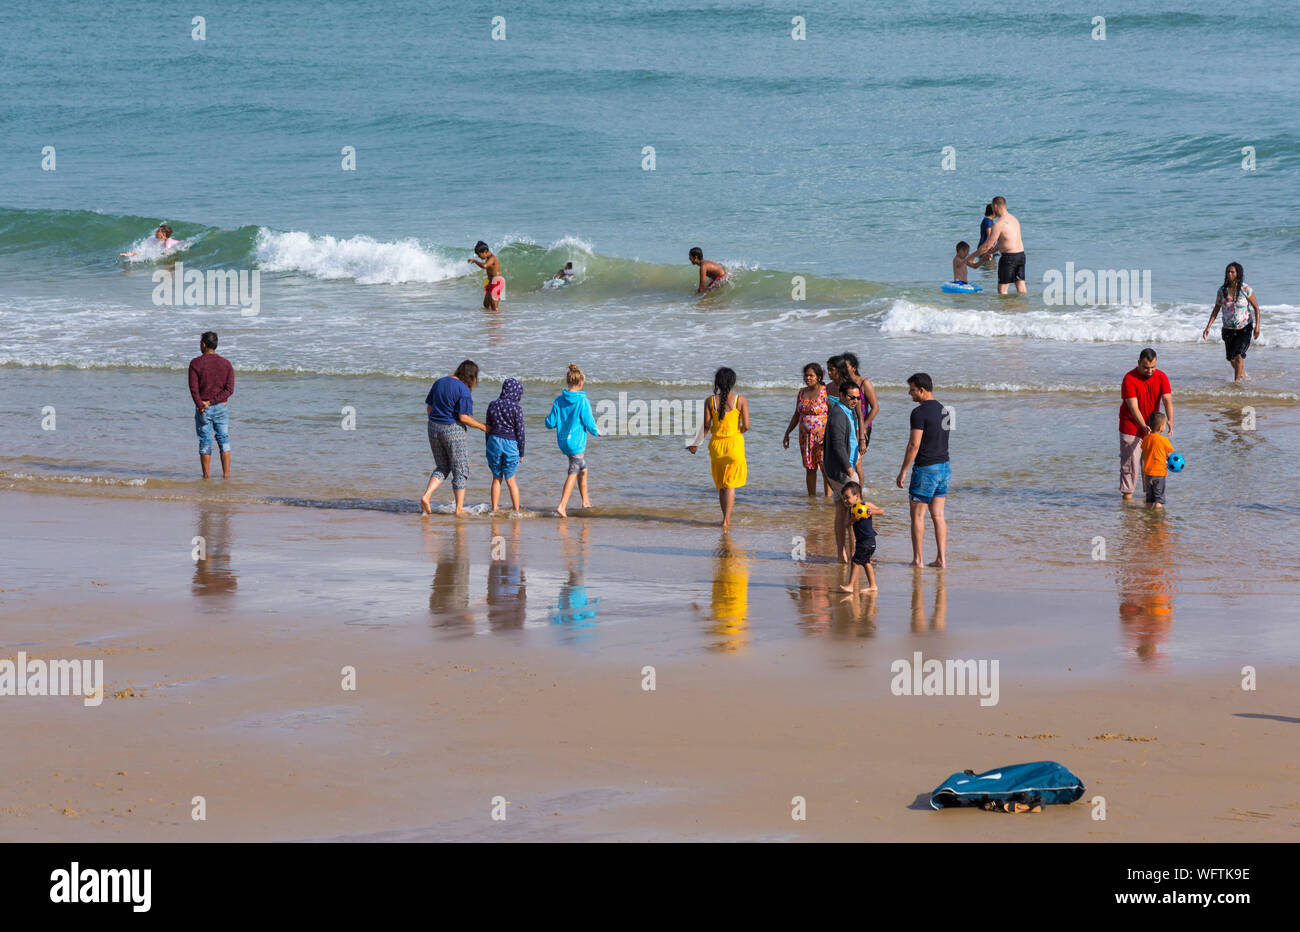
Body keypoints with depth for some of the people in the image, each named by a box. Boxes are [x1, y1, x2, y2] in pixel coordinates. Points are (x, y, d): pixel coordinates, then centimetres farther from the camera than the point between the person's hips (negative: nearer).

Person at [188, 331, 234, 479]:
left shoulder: (195, 363, -6)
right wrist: (211, 402, -9)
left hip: (202, 408, -2)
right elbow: (229, 389, -6)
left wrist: (201, 405, -16)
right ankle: (226, 474, 3)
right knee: (224, 441, 7)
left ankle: (206, 475, 7)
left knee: (205, 442, 5)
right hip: (221, 407, 2)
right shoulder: (226, 364, 1)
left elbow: (194, 389, -15)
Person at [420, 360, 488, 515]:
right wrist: (482, 427, -5)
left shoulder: (439, 383, 7)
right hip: (453, 430, -6)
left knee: (442, 467, 19)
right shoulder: (463, 390, -15)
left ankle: (426, 496, -1)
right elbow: (463, 417, -18)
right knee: (460, 470, 7)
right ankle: (459, 508, 9)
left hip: (434, 427, 6)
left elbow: (429, 408, 11)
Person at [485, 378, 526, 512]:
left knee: (496, 478, 13)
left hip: (494, 441, 2)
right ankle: (516, 510, 11)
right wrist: (521, 453, 2)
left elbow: (488, 429, 7)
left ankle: (494, 509, 13)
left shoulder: (493, 405, 2)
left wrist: (488, 448, 17)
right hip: (511, 445, -2)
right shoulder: (516, 408, -9)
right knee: (510, 480, 8)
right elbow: (520, 431, -7)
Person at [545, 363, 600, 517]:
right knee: (573, 474, 1)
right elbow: (589, 424, -13)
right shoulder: (582, 401, -15)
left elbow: (550, 424, 0)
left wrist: (548, 419, 24)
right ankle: (562, 506, -8)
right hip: (577, 442, -6)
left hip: (563, 442, 6)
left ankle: (585, 501, 34)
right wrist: (596, 432, 8)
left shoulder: (559, 401, -1)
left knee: (582, 469, 24)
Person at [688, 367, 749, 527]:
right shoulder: (741, 400, -7)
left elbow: (706, 427, -3)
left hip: (716, 444, 2)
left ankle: (726, 519, 19)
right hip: (734, 443, -2)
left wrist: (696, 444, 10)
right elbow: (746, 426, -9)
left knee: (721, 485, 15)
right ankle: (726, 519, -8)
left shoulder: (710, 401, -3)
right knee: (730, 485, 2)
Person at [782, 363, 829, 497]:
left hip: (822, 435, -6)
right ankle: (811, 496, 15)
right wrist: (787, 434, 18)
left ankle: (828, 496, -1)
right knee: (810, 468, 8)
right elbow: (796, 415, 19)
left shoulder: (825, 392, -8)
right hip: (805, 436, 6)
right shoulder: (802, 392, 11)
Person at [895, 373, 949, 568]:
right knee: (938, 515, 9)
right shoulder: (942, 410, 11)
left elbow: (914, 445, -18)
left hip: (926, 468, -8)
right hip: (944, 465, 8)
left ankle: (917, 559, 4)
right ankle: (941, 559, 6)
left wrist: (903, 471, -12)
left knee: (917, 515, 2)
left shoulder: (920, 412, -15)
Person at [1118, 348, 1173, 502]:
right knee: (1130, 462, -5)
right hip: (1131, 426, -4)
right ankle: (1127, 494, 2)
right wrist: (1144, 427, -36)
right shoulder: (1129, 379, -18)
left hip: (1151, 427, 4)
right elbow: (1133, 407, -24)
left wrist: (1170, 420, -35)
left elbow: (1167, 400, -17)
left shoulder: (1161, 377, -6)